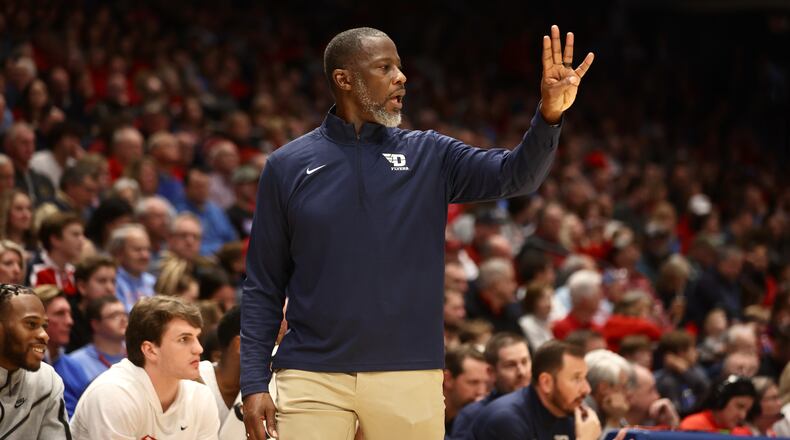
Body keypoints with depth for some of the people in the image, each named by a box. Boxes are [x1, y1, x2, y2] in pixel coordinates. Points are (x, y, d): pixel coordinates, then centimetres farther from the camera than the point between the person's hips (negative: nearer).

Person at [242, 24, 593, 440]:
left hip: (410, 377, 1)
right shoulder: (288, 166, 4)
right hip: (313, 375, -1)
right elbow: (264, 285, 5)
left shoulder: (429, 156, 8)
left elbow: (515, 175, -6)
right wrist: (254, 382, -3)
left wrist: (548, 117, -25)